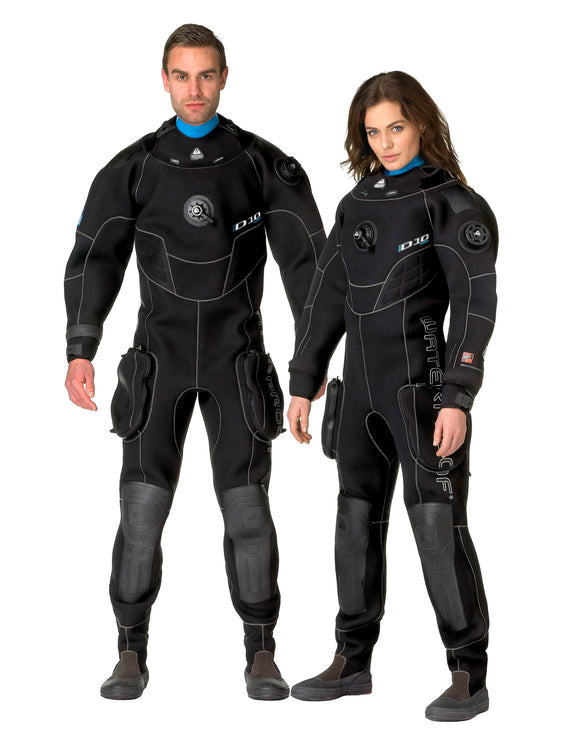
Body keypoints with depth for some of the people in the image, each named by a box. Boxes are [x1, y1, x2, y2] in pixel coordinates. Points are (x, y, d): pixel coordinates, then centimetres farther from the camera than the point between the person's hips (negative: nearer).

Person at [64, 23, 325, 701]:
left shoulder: (264, 165, 0)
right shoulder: (133, 168, 2)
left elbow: (305, 257, -4)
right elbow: (95, 260, -4)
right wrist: (80, 352, -16)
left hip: (237, 359, 0)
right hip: (160, 358, 1)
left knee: (247, 506, -5)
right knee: (143, 506, -6)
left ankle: (261, 657, 6)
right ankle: (132, 655, 6)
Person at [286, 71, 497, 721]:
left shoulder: (454, 204, -6)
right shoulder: (358, 204, 12)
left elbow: (475, 306, -13)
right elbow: (327, 298, 16)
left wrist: (456, 399, -21)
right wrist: (303, 384, 14)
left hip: (424, 385, -6)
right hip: (363, 387, 7)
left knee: (438, 523, -10)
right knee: (357, 523, 11)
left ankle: (469, 676, -3)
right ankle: (353, 662, 22)